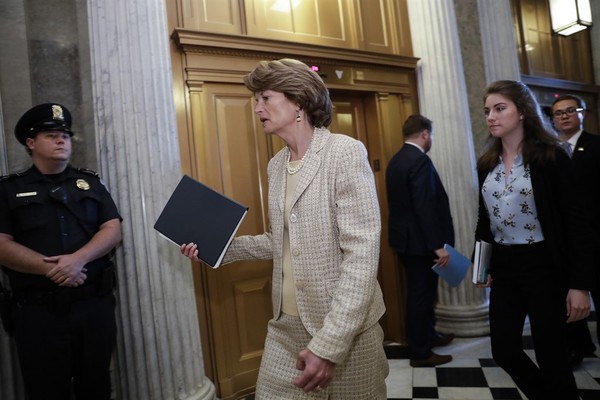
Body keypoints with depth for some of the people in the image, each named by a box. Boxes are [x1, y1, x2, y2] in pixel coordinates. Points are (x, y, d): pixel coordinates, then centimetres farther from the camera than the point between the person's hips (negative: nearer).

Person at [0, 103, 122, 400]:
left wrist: (78, 258, -16)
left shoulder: (91, 182, 11)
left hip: (95, 303, 2)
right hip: (38, 309, -1)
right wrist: (50, 269, -17)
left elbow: (113, 230, 1)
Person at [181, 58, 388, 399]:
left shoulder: (345, 152, -14)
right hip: (285, 326, 6)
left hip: (346, 328, -6)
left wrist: (329, 343, -22)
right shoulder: (277, 165, 8)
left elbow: (362, 253, -19)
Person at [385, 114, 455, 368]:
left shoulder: (396, 160, 10)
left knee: (421, 292, 22)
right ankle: (420, 353, 16)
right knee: (421, 295, 2)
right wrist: (438, 245, -21)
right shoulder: (420, 160, -19)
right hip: (419, 241, -9)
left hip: (406, 238, 9)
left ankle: (428, 335, 39)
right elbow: (426, 207, -25)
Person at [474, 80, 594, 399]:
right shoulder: (487, 164, 6)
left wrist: (579, 283, -13)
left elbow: (574, 221, -11)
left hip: (543, 266, -5)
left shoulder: (550, 156, -9)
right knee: (504, 350, 10)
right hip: (503, 267, 5)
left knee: (551, 356, 5)